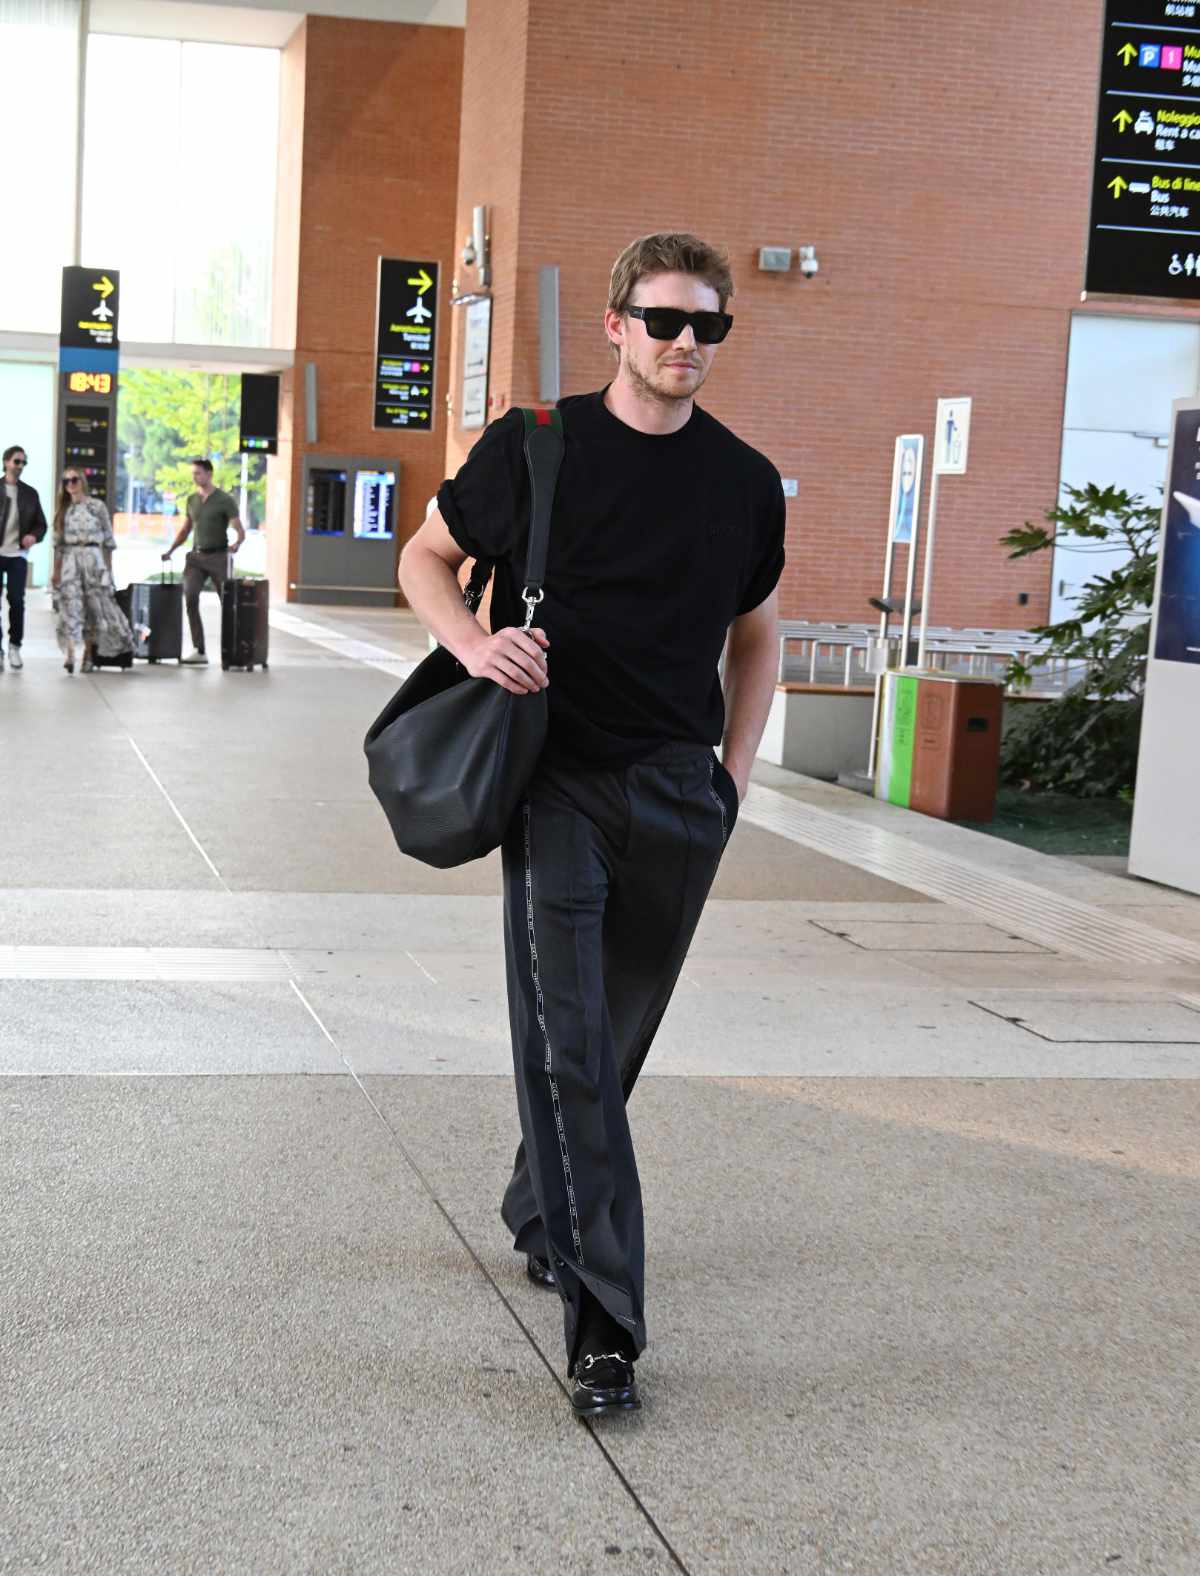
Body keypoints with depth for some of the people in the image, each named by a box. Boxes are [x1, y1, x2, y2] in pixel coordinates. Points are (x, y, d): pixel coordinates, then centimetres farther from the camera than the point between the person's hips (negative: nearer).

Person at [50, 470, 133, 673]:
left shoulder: (97, 506, 2)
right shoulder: (64, 510, 11)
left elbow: (108, 540, 4)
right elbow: (58, 543, 13)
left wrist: (108, 569, 1)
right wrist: (56, 570, 7)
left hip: (92, 558, -2)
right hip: (70, 559, 2)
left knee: (94, 605, 1)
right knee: (70, 604, -12)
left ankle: (88, 654, 14)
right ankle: (69, 654, -21)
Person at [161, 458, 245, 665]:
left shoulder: (225, 500, -5)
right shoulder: (192, 500, 12)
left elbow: (240, 532, -9)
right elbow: (185, 530, 22)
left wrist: (235, 545, -31)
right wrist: (170, 551, 12)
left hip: (218, 556, -4)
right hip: (197, 556, 4)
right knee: (190, 598, -15)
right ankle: (199, 652, -15)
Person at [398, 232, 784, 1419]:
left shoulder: (746, 483, 7)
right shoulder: (534, 448, -2)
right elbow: (425, 556, 9)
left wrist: (735, 774, 11)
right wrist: (471, 640, -12)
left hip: (679, 791, 3)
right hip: (558, 778, -3)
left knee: (617, 1035, 14)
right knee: (567, 1043, -10)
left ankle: (539, 1212, 40)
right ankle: (600, 1323, -7)